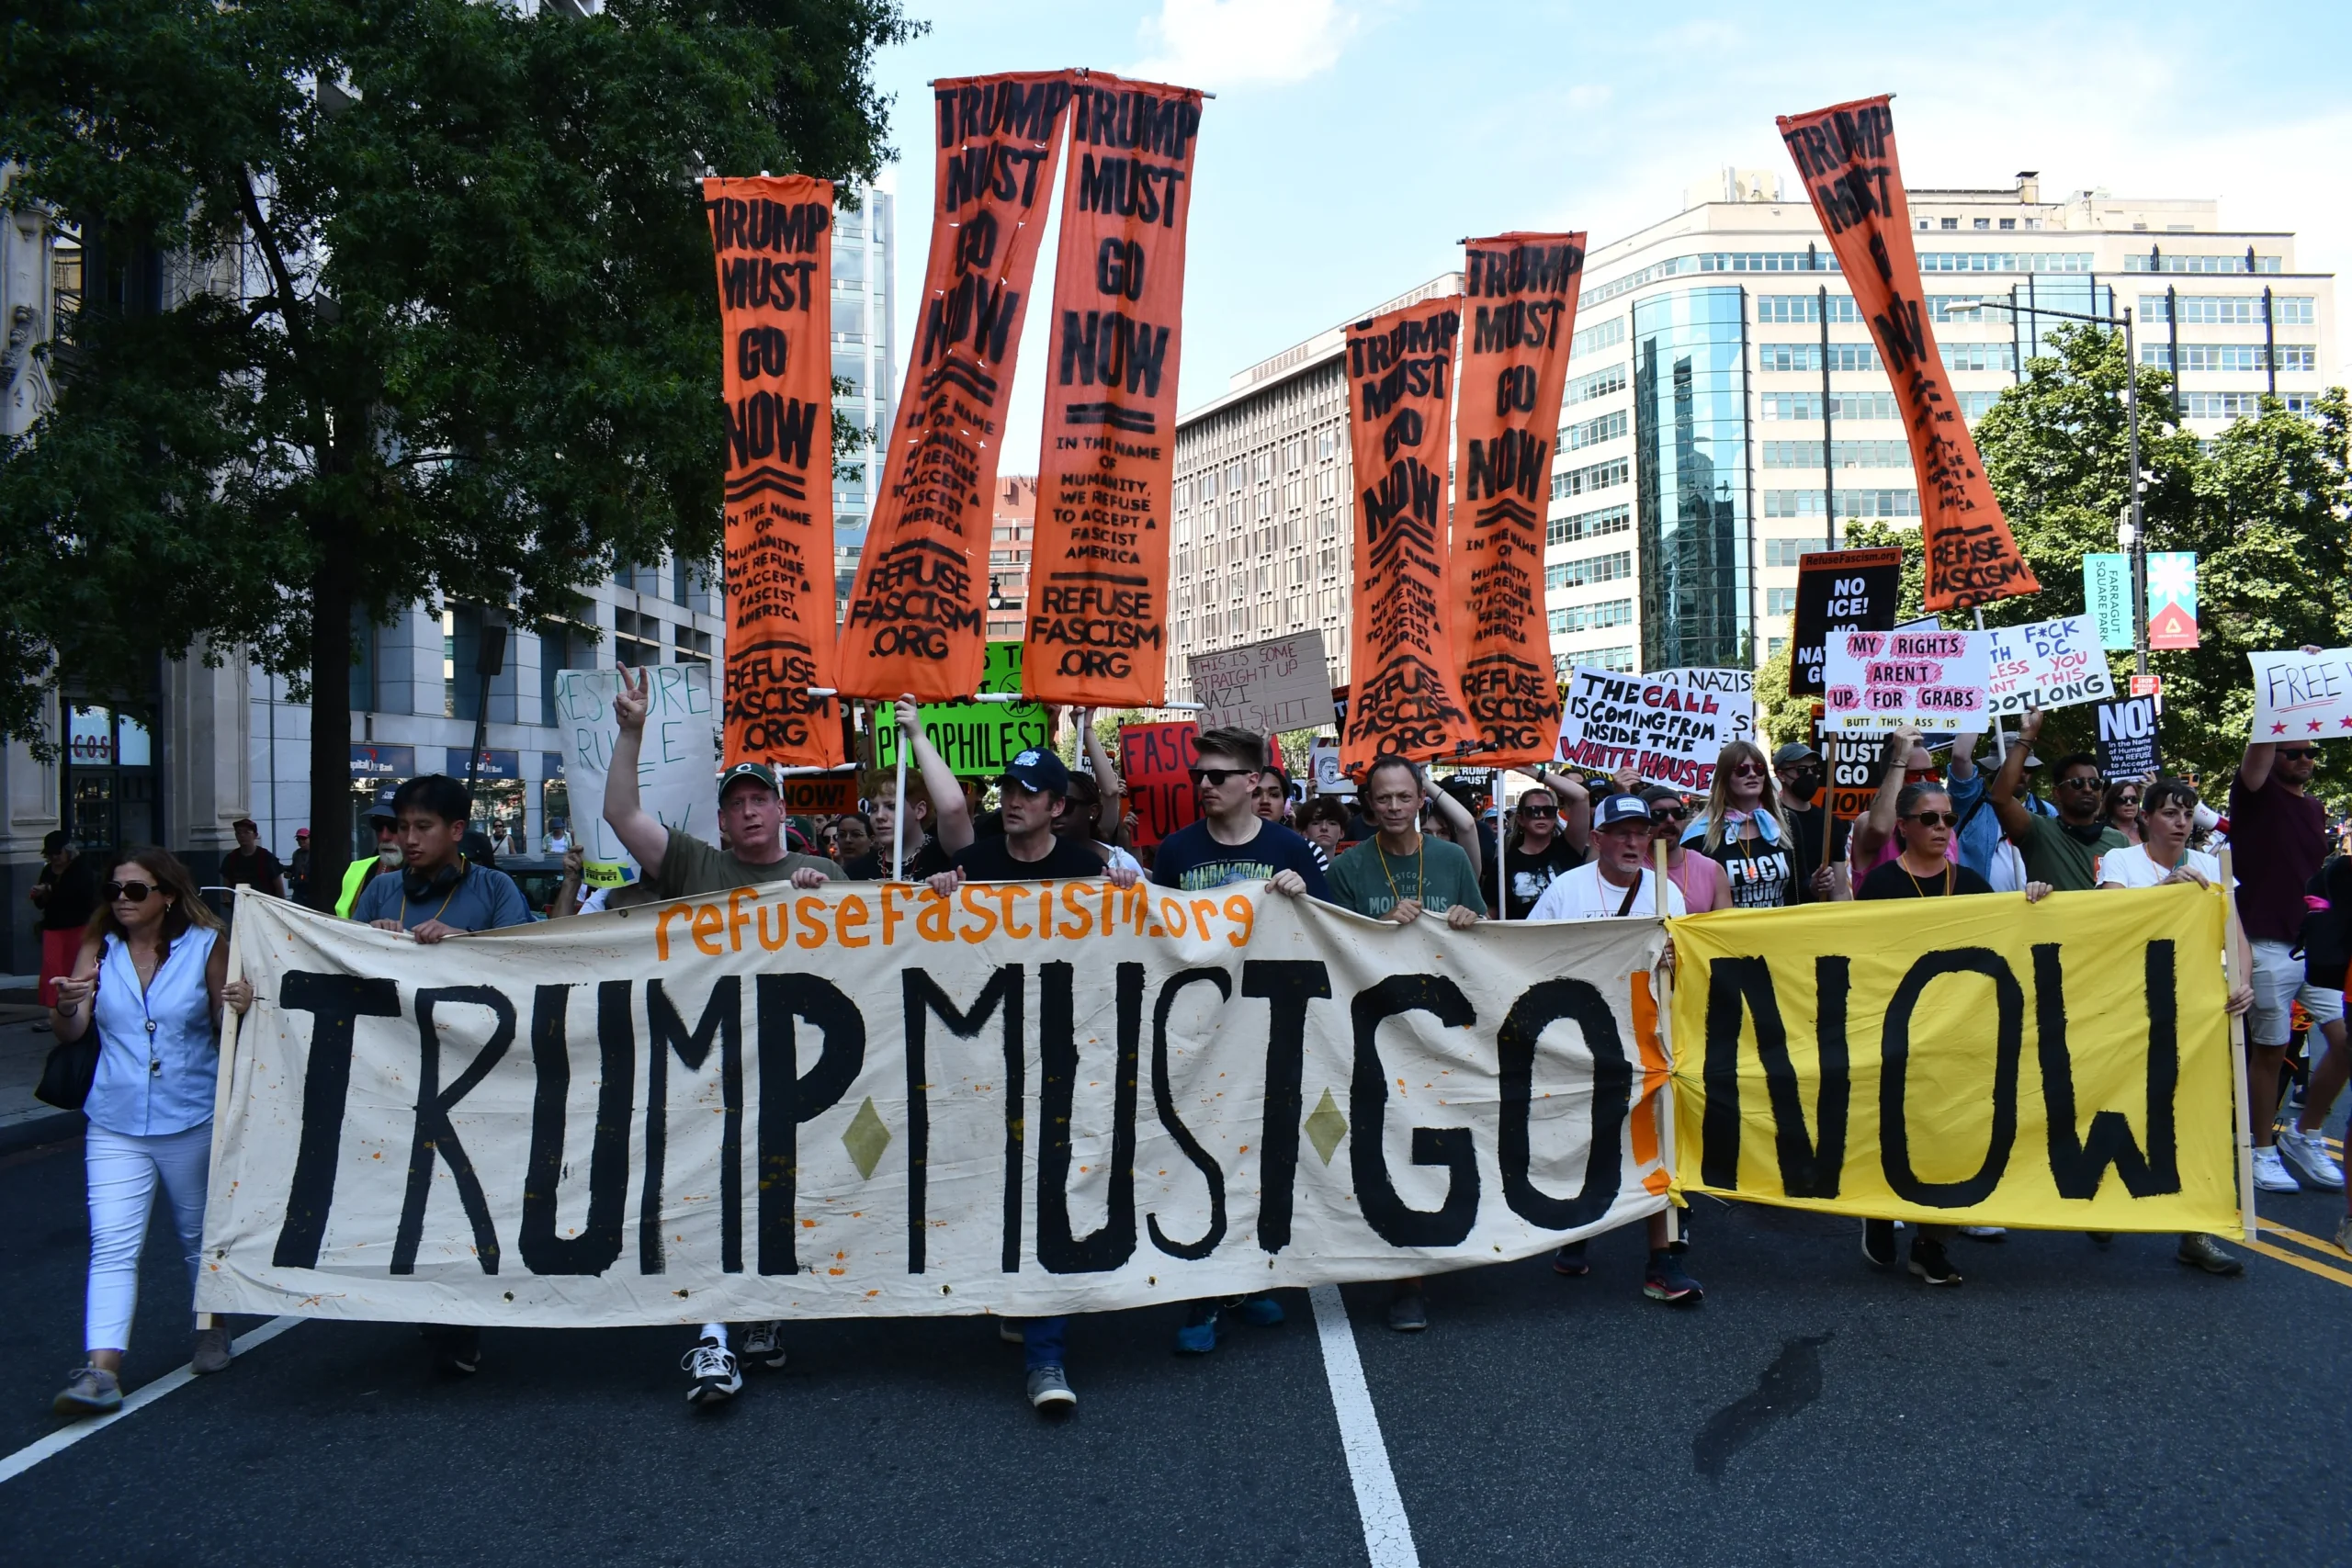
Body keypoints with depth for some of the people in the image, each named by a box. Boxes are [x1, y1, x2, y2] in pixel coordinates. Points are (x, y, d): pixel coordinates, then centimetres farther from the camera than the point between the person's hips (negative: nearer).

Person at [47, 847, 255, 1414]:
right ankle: (101, 1369, -9)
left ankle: (211, 1329, 35)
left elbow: (225, 1027, -2)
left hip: (192, 1118, -1)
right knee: (112, 1244, -8)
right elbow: (70, 1032, -8)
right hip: (115, 1123, 1)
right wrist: (67, 1007, -30)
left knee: (200, 1235, 15)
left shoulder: (205, 947, -3)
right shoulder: (98, 950, 1)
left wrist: (243, 1005, -24)